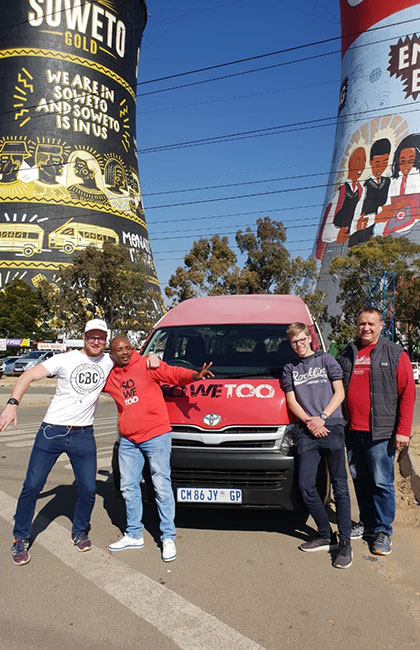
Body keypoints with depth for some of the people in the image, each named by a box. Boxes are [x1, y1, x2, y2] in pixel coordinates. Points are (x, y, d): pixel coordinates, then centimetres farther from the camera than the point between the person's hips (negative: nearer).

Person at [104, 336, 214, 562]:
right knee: (128, 486, 13)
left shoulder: (147, 365, -6)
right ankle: (134, 535, 29)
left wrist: (194, 375, -34)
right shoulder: (109, 377, 9)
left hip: (155, 435, -5)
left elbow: (173, 373, -16)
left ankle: (168, 537, 11)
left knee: (162, 486, -1)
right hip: (128, 439, 6)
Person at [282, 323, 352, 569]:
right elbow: (292, 401, 10)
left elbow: (339, 393, 3)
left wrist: (322, 417, -9)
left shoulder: (326, 359, 10)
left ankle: (345, 543, 5)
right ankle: (325, 535, 17)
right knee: (305, 486, 0)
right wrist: (310, 421, -6)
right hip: (307, 432, 3)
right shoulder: (290, 368, 17)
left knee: (340, 486, -2)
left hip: (332, 428, -3)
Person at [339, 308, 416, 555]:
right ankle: (366, 523, 30)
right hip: (352, 431, 5)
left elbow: (407, 394, -6)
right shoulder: (348, 354, 12)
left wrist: (403, 430, -12)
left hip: (381, 432, -5)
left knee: (382, 483, 0)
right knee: (360, 481, 14)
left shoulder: (395, 354, -2)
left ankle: (383, 531, 15)